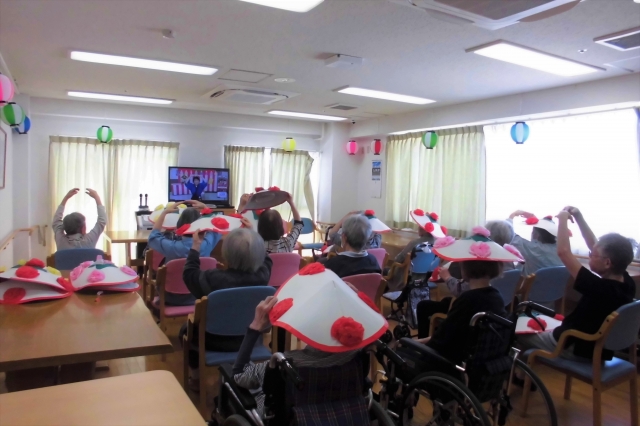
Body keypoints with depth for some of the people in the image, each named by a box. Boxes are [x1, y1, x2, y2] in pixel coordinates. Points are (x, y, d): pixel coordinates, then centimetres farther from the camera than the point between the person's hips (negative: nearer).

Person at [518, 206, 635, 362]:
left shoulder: (600, 288, -35)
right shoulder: (627, 283, -11)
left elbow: (563, 252, -33)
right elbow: (595, 245, 0)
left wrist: (563, 219, -21)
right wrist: (578, 216, -3)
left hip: (576, 348, -8)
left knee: (522, 334, 12)